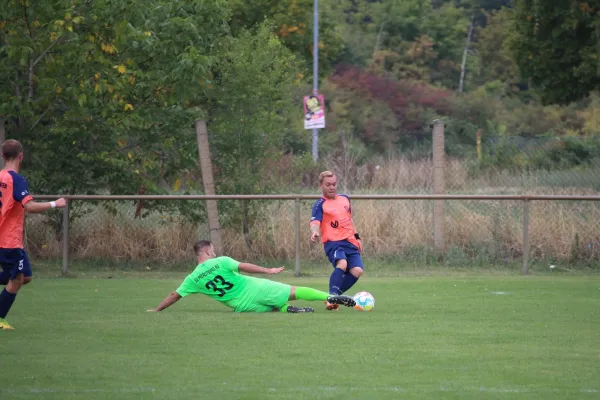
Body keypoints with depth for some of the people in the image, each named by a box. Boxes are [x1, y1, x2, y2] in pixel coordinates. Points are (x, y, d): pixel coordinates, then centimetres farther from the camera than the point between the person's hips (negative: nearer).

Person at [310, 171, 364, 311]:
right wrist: (315, 232, -42)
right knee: (342, 264, -35)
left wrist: (357, 236, 27)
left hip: (350, 242, 6)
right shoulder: (320, 205, -5)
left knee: (357, 270, -14)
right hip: (333, 242, -6)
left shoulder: (345, 199, 15)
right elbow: (315, 222, -20)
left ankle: (333, 297, 1)